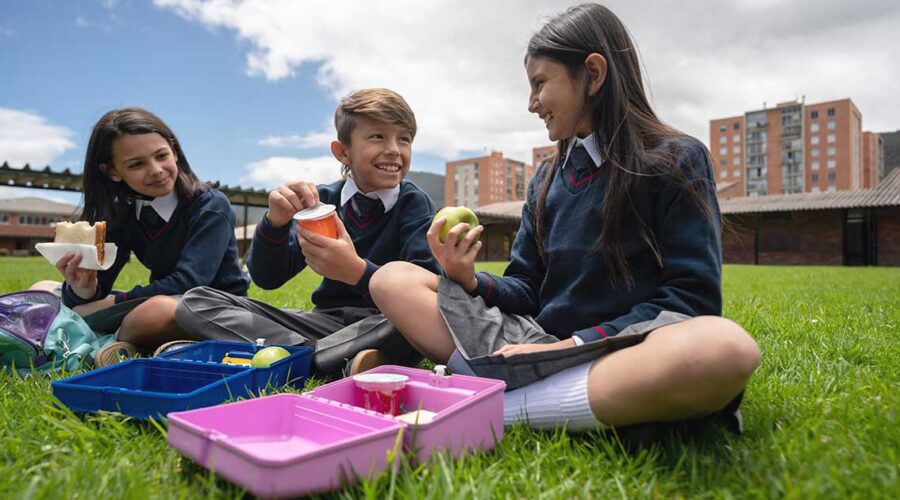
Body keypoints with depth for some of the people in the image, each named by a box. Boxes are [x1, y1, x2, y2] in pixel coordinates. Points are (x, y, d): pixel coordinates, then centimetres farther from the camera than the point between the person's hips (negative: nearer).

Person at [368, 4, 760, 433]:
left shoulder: (677, 160, -1)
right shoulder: (545, 180, 14)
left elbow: (691, 298, -9)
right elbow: (527, 290, 13)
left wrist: (573, 345, -16)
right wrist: (470, 281, -8)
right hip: (537, 346, 4)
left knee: (725, 347, -40)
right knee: (392, 279, -4)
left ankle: (499, 406, -26)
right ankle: (488, 382, -25)